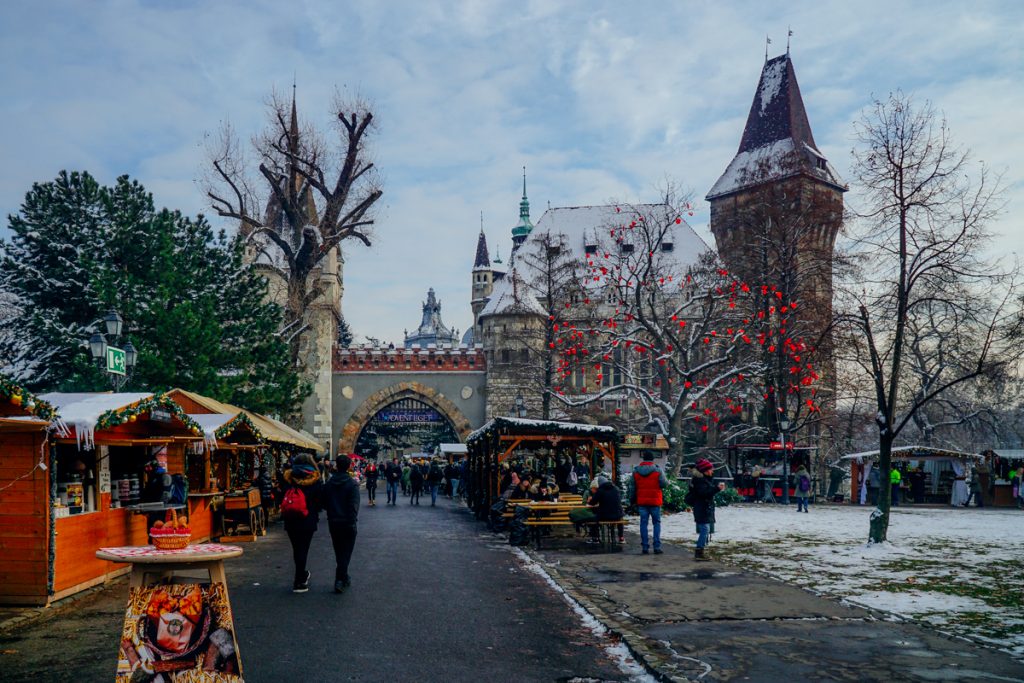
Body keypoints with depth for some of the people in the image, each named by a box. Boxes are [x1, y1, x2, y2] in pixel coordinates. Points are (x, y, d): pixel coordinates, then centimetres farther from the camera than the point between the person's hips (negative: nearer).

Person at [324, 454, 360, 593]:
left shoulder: (328, 484, 1)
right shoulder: (352, 484, -14)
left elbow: (325, 503, 7)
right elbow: (354, 506, -18)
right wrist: (353, 521, -12)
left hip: (333, 523, 4)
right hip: (348, 523, -4)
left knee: (339, 552, 17)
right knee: (346, 552, 2)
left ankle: (344, 578, 26)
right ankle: (340, 580, -8)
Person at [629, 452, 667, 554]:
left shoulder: (635, 471, 3)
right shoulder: (657, 470, -7)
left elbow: (632, 487, 7)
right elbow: (665, 484, -7)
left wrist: (632, 500, 15)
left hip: (641, 501, 2)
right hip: (655, 501, -2)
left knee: (643, 523, 6)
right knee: (657, 523, 7)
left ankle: (645, 547, 5)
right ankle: (657, 547, 3)